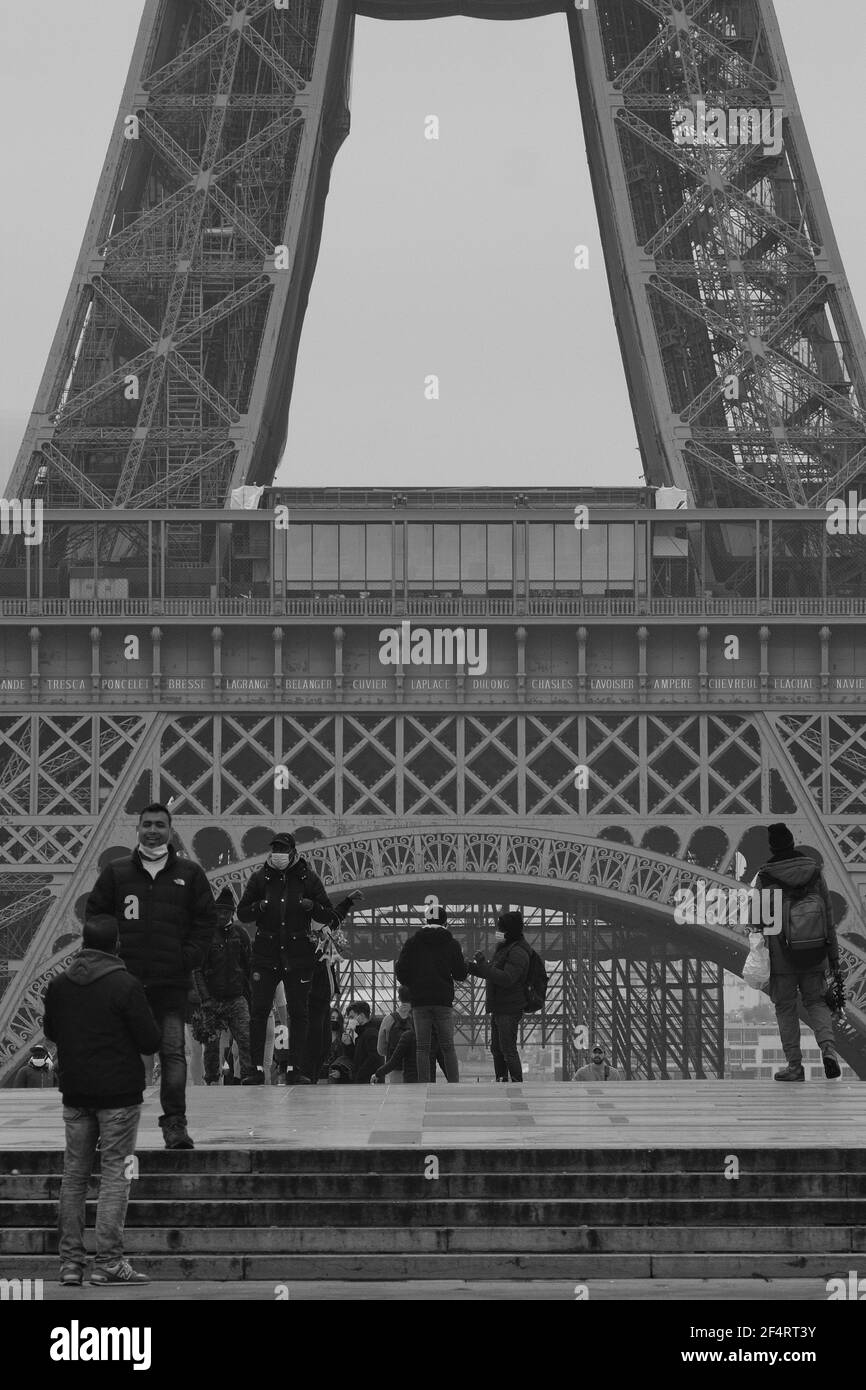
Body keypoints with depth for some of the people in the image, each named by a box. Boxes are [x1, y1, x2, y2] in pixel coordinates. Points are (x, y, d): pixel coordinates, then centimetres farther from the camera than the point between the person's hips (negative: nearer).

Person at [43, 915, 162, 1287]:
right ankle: (108, 1262, -6)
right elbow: (150, 1041, -11)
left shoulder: (58, 985, 3)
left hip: (75, 1094, 5)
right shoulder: (126, 986, -13)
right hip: (119, 1094, -5)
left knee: (74, 1174, 11)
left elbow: (51, 1032, 17)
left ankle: (70, 1261, 9)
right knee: (115, 1175, -1)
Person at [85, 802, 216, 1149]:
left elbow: (206, 919, 9)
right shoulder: (116, 872, 9)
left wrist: (189, 957, -2)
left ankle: (175, 1122, -6)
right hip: (125, 978, 1)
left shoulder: (189, 873, 7)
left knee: (173, 1052, -8)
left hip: (172, 980, -1)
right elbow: (94, 913, 11)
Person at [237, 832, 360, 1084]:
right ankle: (257, 1068, 0)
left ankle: (294, 1069, 5)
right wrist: (259, 907, -10)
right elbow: (242, 913, 9)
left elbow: (328, 916, 5)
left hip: (299, 955, 0)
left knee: (299, 1013, 0)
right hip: (266, 954, 0)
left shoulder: (308, 878, 3)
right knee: (259, 1011, -4)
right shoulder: (260, 878, 5)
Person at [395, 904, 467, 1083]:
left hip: (419, 1001, 0)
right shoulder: (451, 944, 1)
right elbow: (461, 973, 2)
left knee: (422, 1048, 3)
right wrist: (468, 967, 24)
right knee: (448, 1047, 4)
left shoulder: (412, 943, 3)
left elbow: (400, 970, 1)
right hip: (444, 1001, 0)